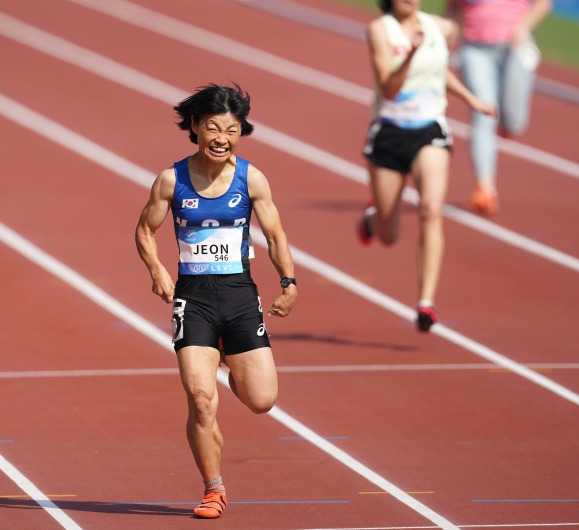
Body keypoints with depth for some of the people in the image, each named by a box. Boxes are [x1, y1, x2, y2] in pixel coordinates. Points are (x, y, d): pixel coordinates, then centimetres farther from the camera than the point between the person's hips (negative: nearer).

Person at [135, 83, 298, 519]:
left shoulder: (251, 180, -2)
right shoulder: (172, 180, -3)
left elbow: (275, 234, 3)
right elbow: (146, 230, 8)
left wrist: (288, 280, -10)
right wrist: (157, 270, -9)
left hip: (240, 292, 1)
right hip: (193, 295, -1)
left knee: (262, 400, -3)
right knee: (201, 400, -12)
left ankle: (235, 371, 34)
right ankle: (214, 491, 6)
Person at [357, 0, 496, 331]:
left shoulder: (443, 28, 3)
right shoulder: (380, 29, -10)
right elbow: (388, 88, -20)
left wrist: (471, 99, 25)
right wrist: (411, 54, -34)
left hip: (430, 132, 2)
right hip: (390, 133, -2)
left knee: (432, 211, -23)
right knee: (388, 236, 10)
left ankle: (427, 303, -27)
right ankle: (373, 217, 49)